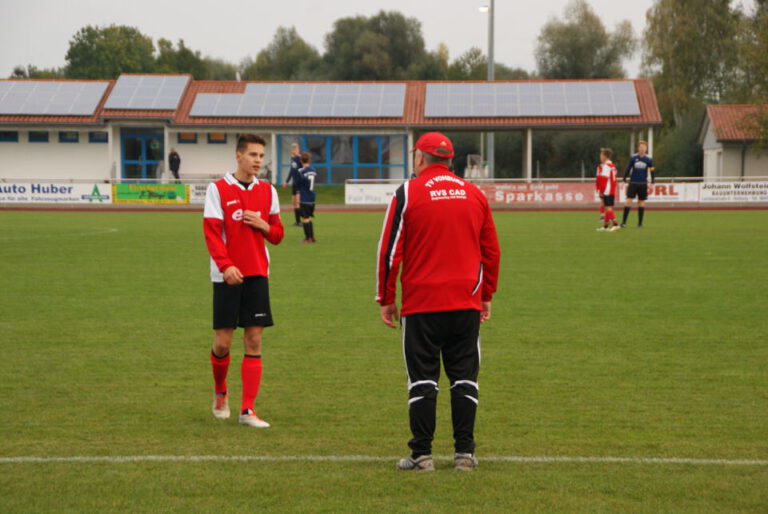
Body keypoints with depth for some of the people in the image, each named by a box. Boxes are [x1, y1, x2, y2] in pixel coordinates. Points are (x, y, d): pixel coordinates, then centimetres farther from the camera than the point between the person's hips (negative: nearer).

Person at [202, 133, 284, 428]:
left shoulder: (267, 191, 9)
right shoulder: (218, 189, -2)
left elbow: (277, 235, 15)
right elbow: (211, 232, -9)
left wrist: (263, 225, -8)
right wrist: (226, 266, -21)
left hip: (257, 274, 3)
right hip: (227, 275, -3)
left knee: (254, 341, -1)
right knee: (223, 341, -1)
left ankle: (247, 410, 2)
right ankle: (220, 393, 27)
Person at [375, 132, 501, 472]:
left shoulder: (408, 193, -4)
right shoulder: (475, 194, 9)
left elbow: (389, 251, -4)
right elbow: (491, 250, 13)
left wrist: (385, 299, 4)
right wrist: (486, 295, 22)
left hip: (421, 304, -3)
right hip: (467, 303, 3)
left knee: (422, 378, 3)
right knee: (464, 377, 8)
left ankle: (421, 454, 4)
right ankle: (465, 452, 8)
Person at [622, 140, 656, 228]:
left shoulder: (649, 159, 0)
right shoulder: (633, 158, 0)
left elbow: (652, 171, 6)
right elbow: (628, 169, 6)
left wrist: (652, 183, 1)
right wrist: (624, 180, 4)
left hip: (643, 184, 1)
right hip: (633, 183, -1)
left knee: (641, 202, 4)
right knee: (629, 201, -9)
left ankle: (640, 223, 12)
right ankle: (623, 222, -5)